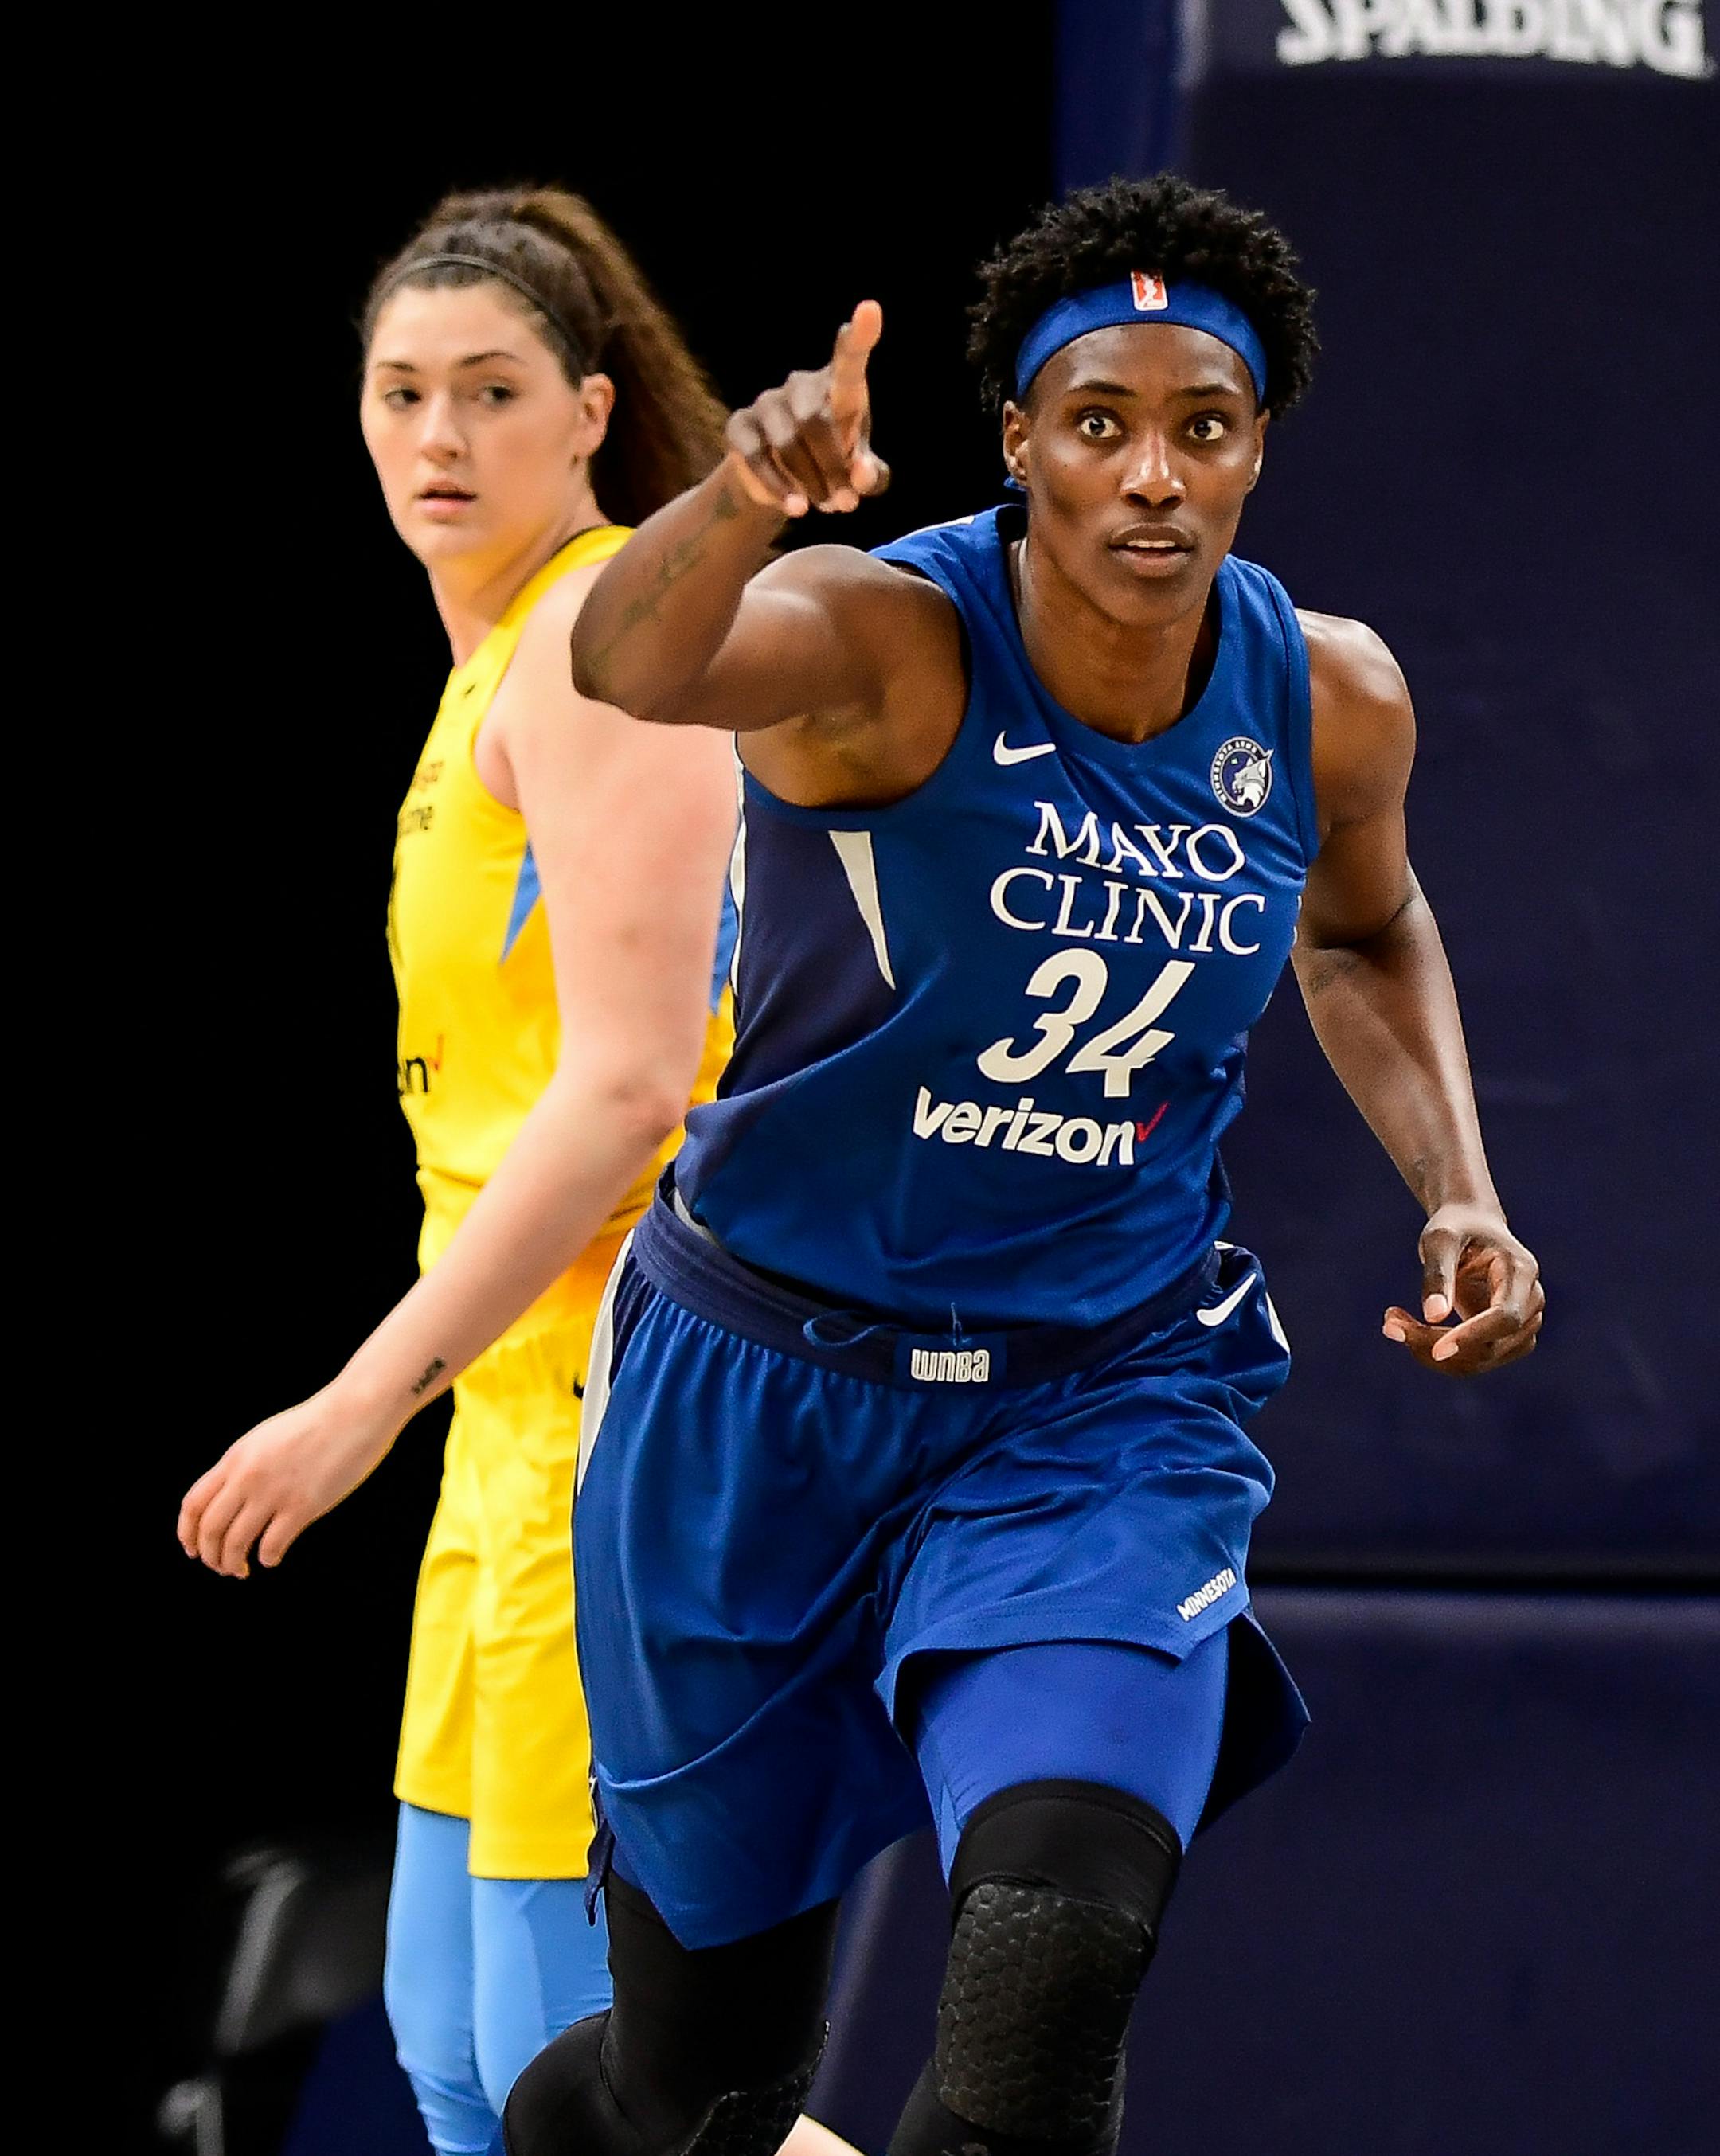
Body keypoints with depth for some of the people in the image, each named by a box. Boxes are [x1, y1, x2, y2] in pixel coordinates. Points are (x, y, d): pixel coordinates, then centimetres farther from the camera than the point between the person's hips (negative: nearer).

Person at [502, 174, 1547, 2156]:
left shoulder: (1330, 703, -4)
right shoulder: (886, 645, -18)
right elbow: (632, 666, -41)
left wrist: (1459, 1193, 4)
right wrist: (743, 499, -63)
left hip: (1108, 1400, 2)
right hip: (765, 1383, -2)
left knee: (1054, 1970, -27)